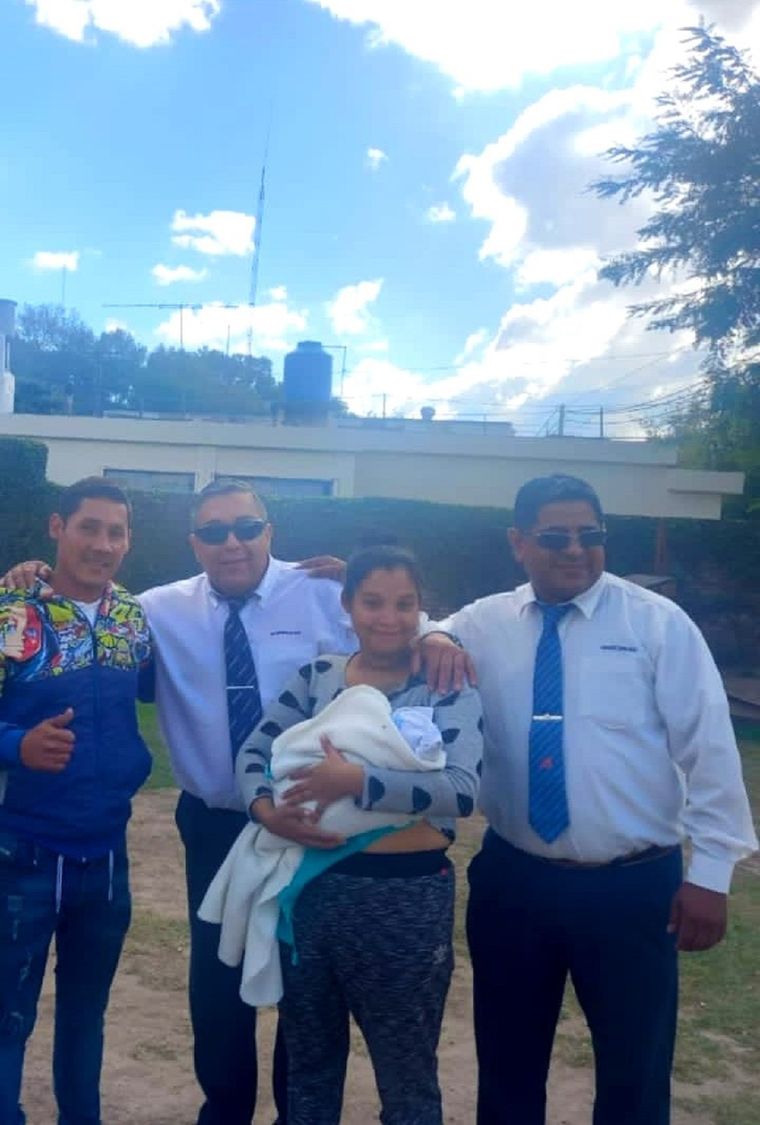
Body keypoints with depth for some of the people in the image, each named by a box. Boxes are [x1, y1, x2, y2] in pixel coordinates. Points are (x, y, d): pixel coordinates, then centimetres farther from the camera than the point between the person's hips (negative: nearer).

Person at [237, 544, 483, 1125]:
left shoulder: (447, 688, -8)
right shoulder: (317, 676, 4)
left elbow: (463, 789, -21)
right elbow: (254, 750, 3)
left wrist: (356, 780, -29)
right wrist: (267, 809, -17)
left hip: (405, 897, -3)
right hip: (312, 887, 4)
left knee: (407, 1077, 17)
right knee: (309, 1063, 24)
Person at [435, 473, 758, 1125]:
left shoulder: (658, 622, -5)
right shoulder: (483, 624, 0)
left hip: (634, 885, -1)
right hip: (512, 880, 2)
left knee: (635, 1071, 17)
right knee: (507, 1065, 19)